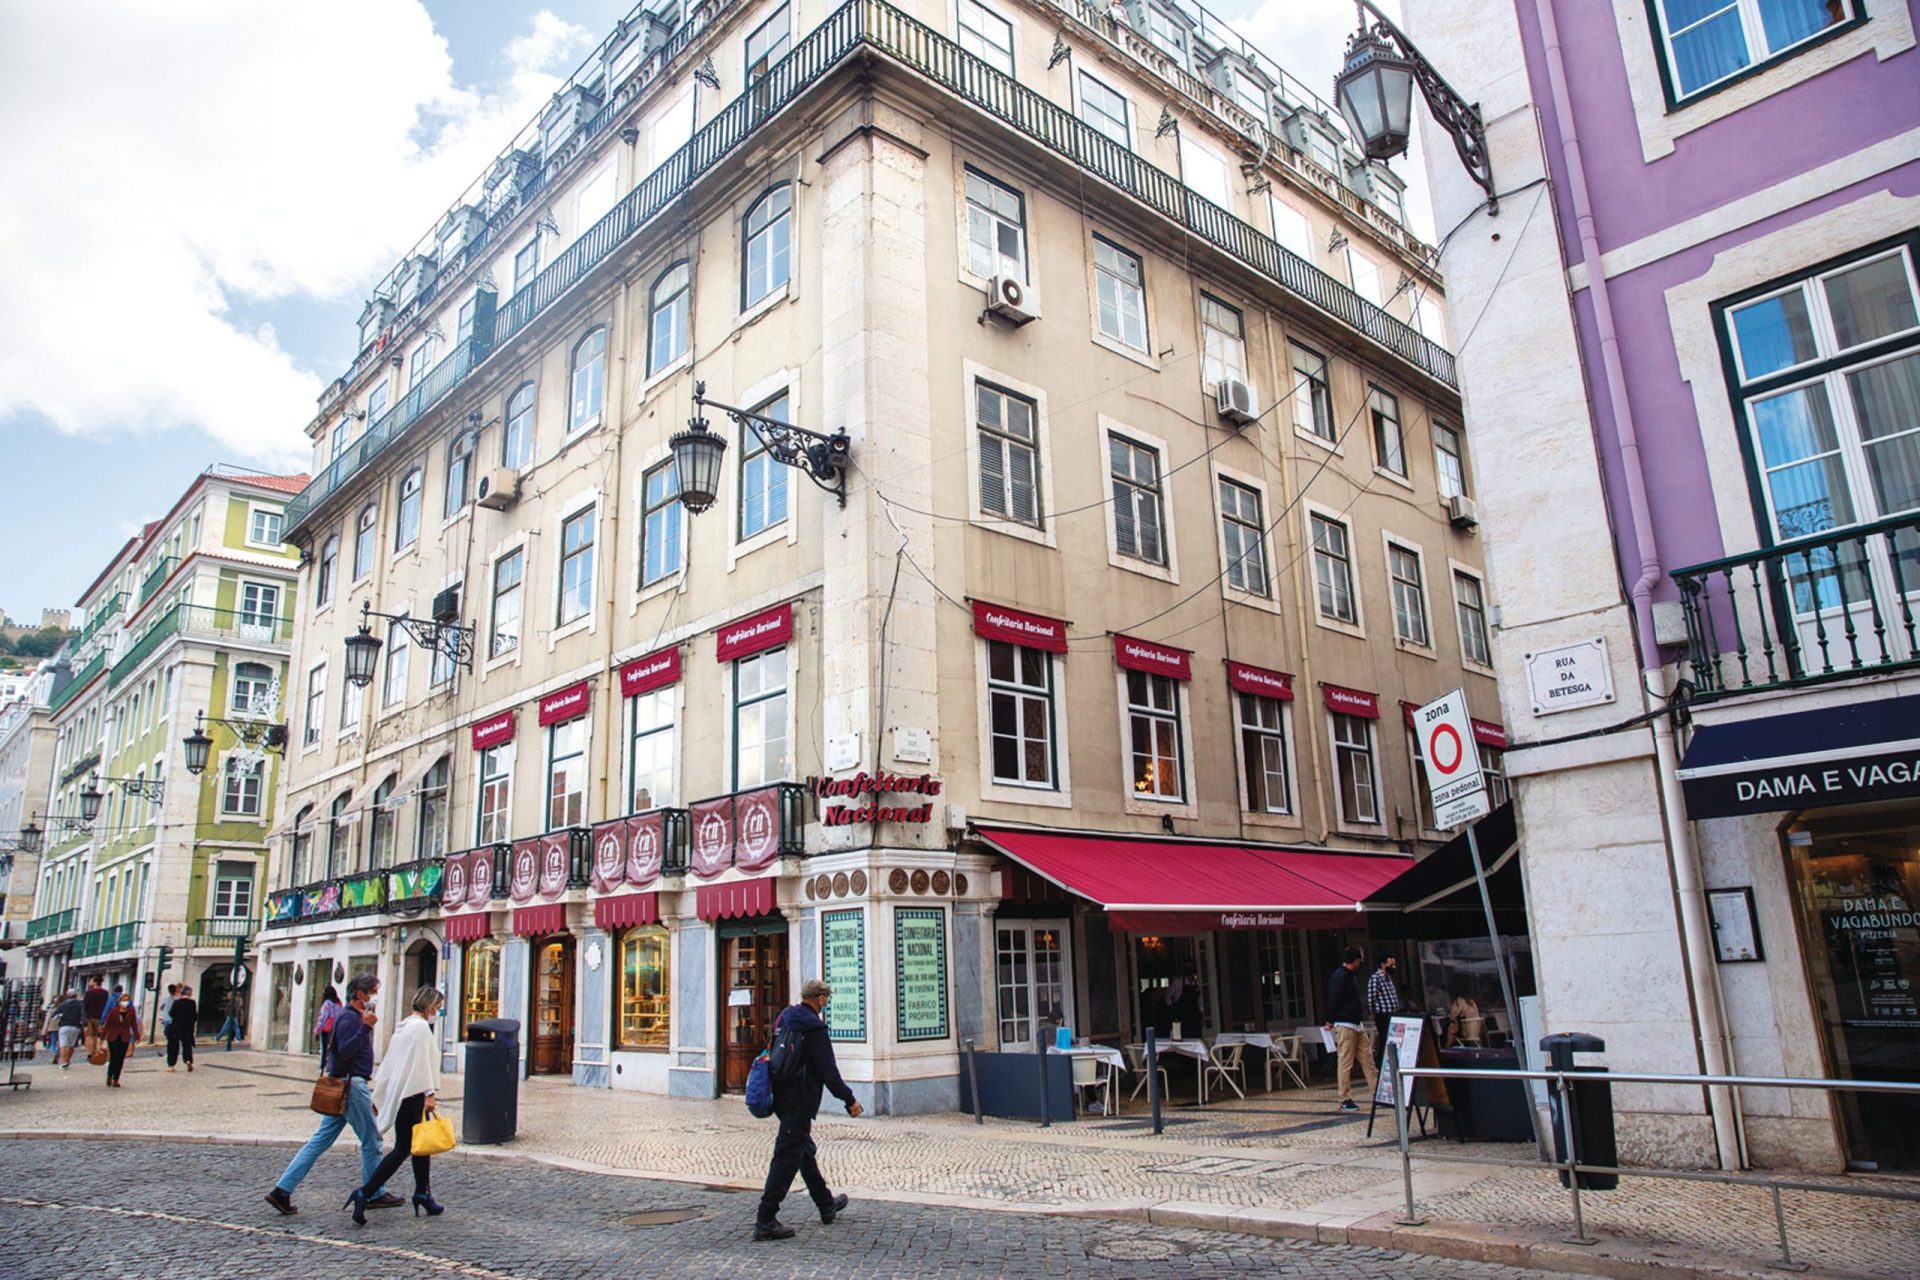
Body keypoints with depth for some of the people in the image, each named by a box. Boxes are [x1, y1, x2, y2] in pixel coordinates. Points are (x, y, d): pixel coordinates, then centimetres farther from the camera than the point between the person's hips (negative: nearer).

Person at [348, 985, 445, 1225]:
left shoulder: (403, 1026, 17)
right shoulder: (420, 1026, -11)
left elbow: (388, 1062, 21)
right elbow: (423, 1062, -18)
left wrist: (378, 1096, 26)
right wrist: (430, 1093, -20)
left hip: (399, 1094, 10)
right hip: (412, 1095, -10)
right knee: (403, 1149, -6)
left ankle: (422, 1194, 17)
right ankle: (365, 1192, -10)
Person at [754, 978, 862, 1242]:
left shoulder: (783, 1019, 9)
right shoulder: (814, 1027, -17)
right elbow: (828, 1071, -17)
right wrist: (849, 1100, -9)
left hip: (782, 1098, 10)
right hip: (799, 1102, -10)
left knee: (805, 1152, 20)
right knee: (787, 1159, -6)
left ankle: (827, 1206, 35)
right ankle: (766, 1222, -5)